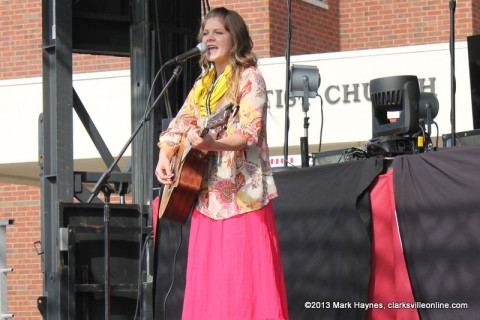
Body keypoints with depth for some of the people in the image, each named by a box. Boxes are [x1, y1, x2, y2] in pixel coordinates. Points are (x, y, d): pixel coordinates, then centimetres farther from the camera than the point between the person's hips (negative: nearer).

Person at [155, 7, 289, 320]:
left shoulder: (249, 78, -5)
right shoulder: (203, 83, 17)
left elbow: (249, 133, -17)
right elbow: (179, 126, 19)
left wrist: (210, 143, -34)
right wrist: (165, 158, -1)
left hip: (242, 194, -7)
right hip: (207, 195, 7)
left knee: (244, 280, -10)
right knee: (207, 284, 5)